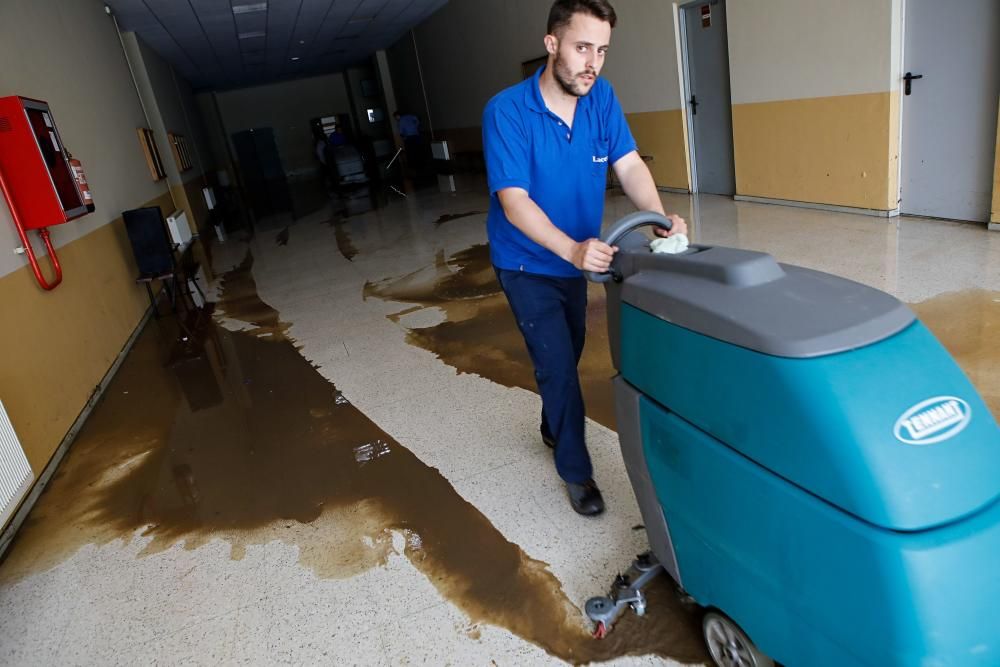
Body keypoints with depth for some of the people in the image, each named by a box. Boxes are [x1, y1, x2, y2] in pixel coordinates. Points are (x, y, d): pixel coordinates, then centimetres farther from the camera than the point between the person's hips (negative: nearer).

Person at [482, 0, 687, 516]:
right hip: (527, 263, -5)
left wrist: (660, 218, -33)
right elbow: (514, 201, -30)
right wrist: (572, 250, -44)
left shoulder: (602, 97, -9)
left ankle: (552, 427, 49)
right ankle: (576, 471, 16)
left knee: (568, 353, 22)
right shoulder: (506, 111, -24)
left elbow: (629, 166, -14)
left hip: (576, 257, 6)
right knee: (557, 364, -5)